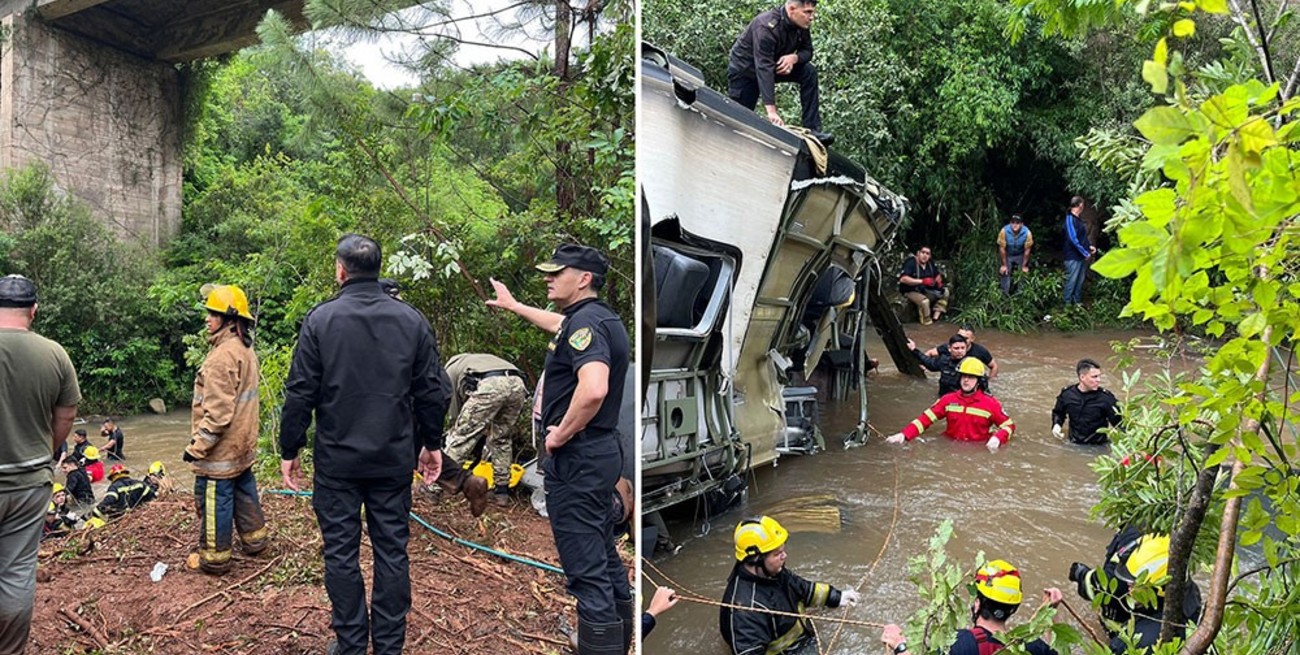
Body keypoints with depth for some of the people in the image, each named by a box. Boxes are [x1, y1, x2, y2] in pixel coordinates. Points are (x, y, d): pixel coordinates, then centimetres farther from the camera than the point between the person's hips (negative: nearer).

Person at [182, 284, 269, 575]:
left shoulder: (222, 357, -23)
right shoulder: (246, 350, 8)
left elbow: (217, 412, -24)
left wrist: (196, 446, -18)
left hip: (221, 450, -10)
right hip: (243, 444, 10)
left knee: (214, 501, 2)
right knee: (244, 489, 20)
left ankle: (215, 557, 12)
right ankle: (254, 538, 32)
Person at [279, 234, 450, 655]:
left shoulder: (320, 320, -7)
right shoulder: (411, 320, 0)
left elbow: (300, 394, -6)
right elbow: (431, 391, 3)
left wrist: (289, 451, 4)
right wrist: (432, 443, 14)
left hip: (337, 461, -2)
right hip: (394, 460, 2)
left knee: (341, 553, 9)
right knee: (392, 552, 9)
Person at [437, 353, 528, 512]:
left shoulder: (450, 370, 31)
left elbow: (454, 413, 28)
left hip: (490, 386, -6)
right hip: (518, 385, 6)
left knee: (461, 436, 5)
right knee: (501, 439, 23)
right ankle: (502, 492, 24)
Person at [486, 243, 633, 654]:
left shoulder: (586, 323, -18)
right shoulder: (598, 319, 13)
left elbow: (593, 389, -35)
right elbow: (559, 325, 36)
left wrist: (561, 435, -21)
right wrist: (514, 306, 47)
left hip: (576, 458, -10)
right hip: (602, 451, 10)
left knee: (586, 566, -4)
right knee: (604, 556, 19)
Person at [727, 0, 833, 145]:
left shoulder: (801, 25, -13)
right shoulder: (767, 27, -34)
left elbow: (807, 51, -1)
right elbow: (764, 69, -42)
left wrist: (794, 57, -28)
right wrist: (771, 111, -51)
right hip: (744, 71, -6)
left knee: (809, 71, -16)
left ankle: (812, 130, -17)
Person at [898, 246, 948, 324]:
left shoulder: (930, 264, 5)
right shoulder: (911, 263, -17)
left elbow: (937, 275, 19)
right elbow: (903, 279, -31)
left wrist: (938, 281, -7)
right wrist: (922, 281, -33)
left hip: (925, 290, 8)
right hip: (910, 291, -8)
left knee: (945, 291, -1)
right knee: (924, 301, -35)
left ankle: (935, 318, -9)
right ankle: (928, 325, -22)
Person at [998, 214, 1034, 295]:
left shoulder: (1027, 233, -30)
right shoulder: (1004, 231, -32)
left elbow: (1027, 250, -16)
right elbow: (1002, 248, -19)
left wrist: (1024, 266, -8)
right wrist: (1004, 265, -11)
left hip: (1021, 255, 1)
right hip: (1007, 255, -1)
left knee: (1024, 273, -3)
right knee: (1004, 273, -7)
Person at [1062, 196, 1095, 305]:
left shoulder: (1078, 219, 14)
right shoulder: (1070, 219, -16)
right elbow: (1073, 239, -22)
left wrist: (1089, 246, 8)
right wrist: (1085, 253, -18)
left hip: (1081, 256, 9)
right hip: (1074, 257, -9)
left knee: (1080, 281, 13)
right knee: (1072, 280, -3)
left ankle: (1078, 302, 22)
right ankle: (1068, 303, 4)